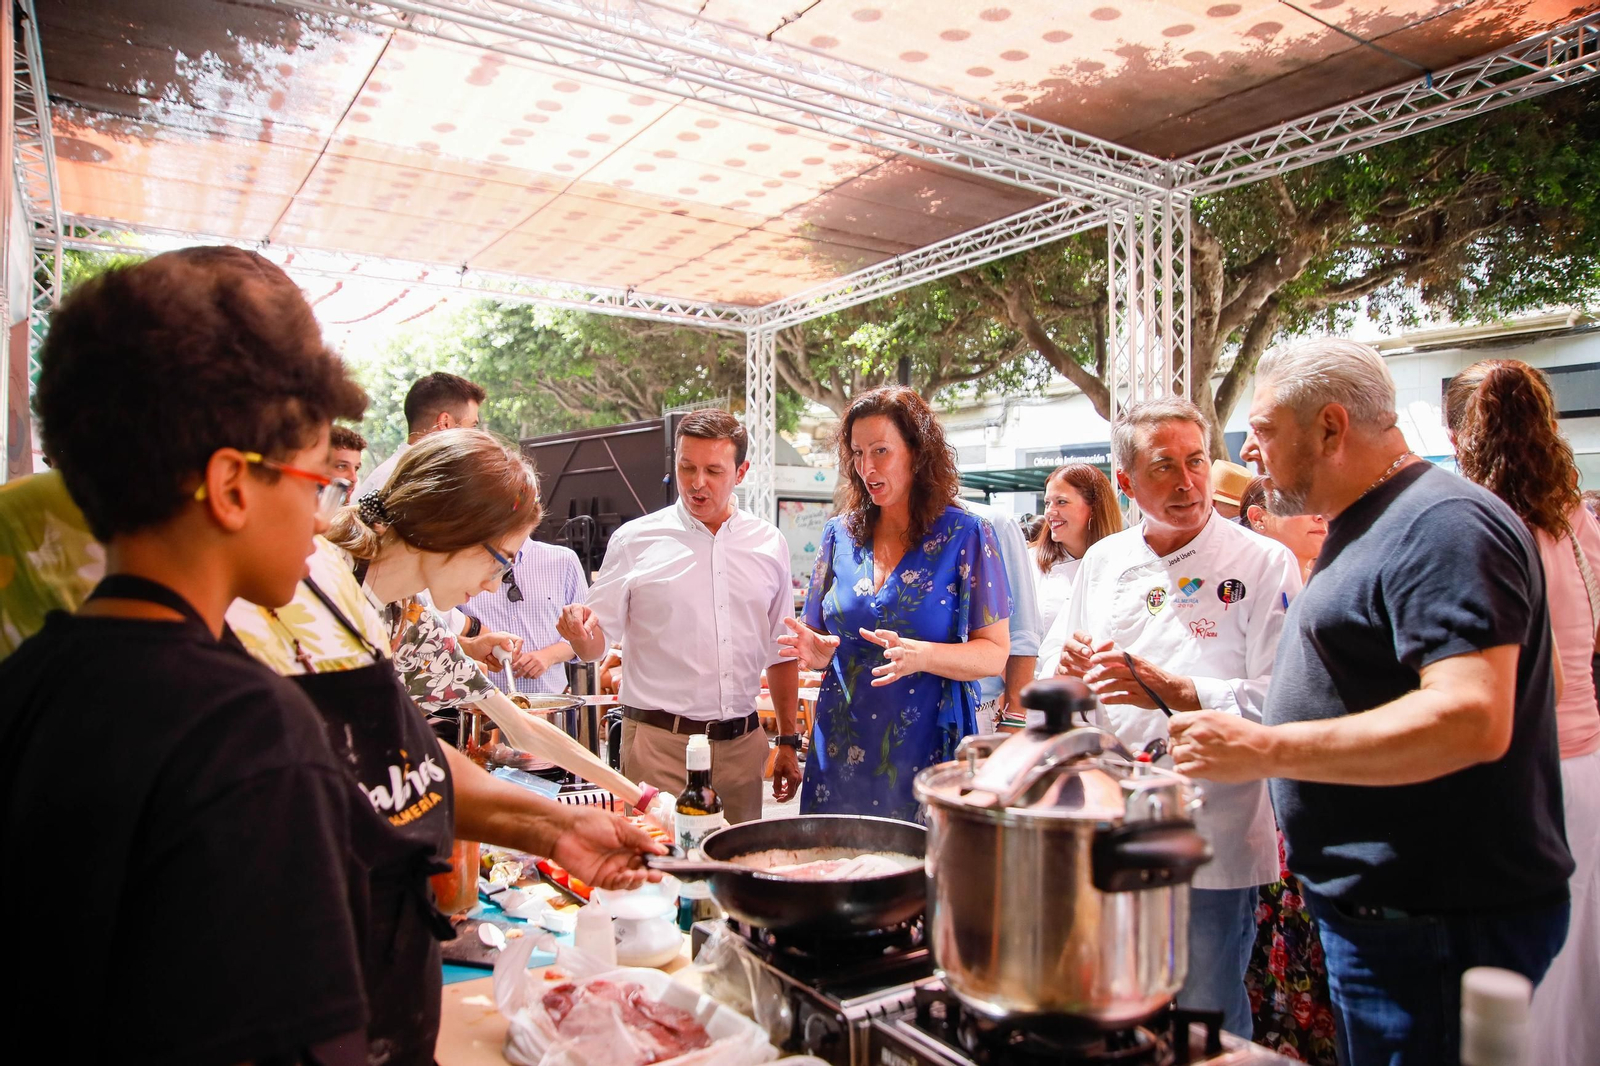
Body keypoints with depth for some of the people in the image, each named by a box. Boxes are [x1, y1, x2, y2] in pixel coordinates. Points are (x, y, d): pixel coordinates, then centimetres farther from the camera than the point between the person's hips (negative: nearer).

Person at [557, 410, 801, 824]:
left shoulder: (769, 544, 7)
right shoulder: (635, 540, -1)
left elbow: (782, 652, 13)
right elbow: (597, 644, 0)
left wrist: (788, 742, 12)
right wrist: (580, 631, -23)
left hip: (742, 743, 3)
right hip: (658, 743, -2)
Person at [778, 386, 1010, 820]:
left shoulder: (965, 535, -5)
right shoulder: (840, 535, 7)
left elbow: (996, 654, -8)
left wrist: (920, 656, -24)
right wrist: (818, 652, -9)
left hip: (927, 752, -3)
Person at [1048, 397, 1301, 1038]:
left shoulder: (1263, 564, -7)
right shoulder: (1103, 561, 7)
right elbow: (1068, 684, 15)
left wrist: (1167, 690, -24)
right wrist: (1072, 669, -7)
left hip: (1213, 836, -4)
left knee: (1208, 1023, 10)